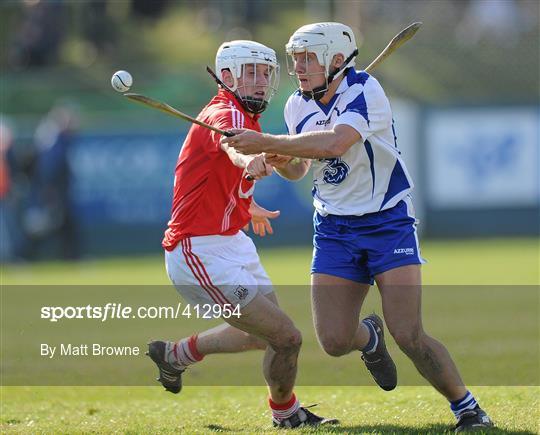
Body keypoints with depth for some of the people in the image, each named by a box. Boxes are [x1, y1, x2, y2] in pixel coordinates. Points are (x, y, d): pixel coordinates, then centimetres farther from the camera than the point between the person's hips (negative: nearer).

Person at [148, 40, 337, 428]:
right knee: (285, 337, -10)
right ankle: (287, 415, 15)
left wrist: (248, 207, 49)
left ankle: (176, 354, 39)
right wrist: (249, 160, -68)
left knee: (263, 333, 23)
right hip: (203, 254, -11)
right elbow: (230, 142, -44)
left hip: (232, 243, 11)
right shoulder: (226, 113, -18)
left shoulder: (246, 117, 13)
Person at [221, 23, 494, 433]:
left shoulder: (365, 91, -19)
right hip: (334, 227, 5)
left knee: (408, 336, -17)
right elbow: (299, 168, 17)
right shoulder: (297, 106, 2)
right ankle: (369, 337, 30)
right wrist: (281, 161, -7)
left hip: (388, 221, -5)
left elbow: (334, 142, -36)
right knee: (334, 341, -7)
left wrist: (265, 142, -32)